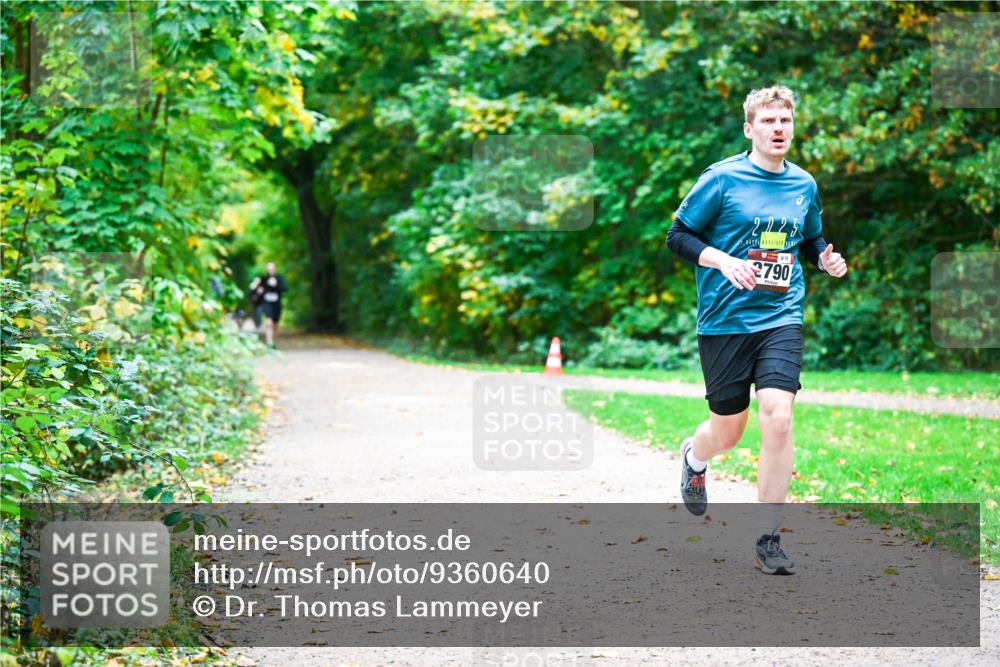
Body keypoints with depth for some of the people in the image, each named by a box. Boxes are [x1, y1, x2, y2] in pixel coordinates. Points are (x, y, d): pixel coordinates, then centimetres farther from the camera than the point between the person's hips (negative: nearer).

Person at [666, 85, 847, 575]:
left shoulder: (804, 185, 8)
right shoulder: (722, 178, -6)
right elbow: (677, 236, -3)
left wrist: (826, 260, 1)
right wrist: (722, 259, -19)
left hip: (782, 318, 2)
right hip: (724, 319, -2)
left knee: (778, 419, -15)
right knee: (728, 431, 7)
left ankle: (768, 540, -3)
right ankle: (694, 457, 47)